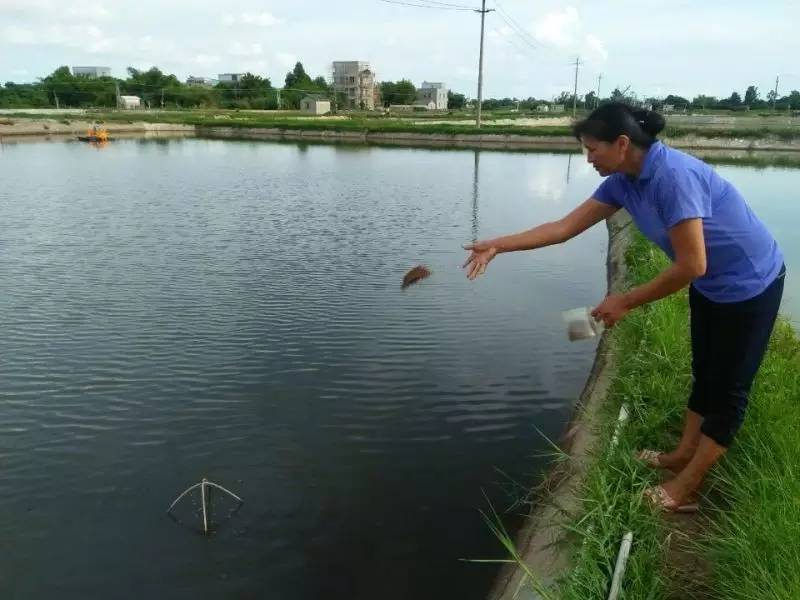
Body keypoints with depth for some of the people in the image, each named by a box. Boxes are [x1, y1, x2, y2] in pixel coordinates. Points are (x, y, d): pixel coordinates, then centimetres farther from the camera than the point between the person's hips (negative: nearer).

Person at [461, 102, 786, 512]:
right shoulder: (623, 181, -7)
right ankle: (683, 455, 36)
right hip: (711, 285, 9)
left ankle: (684, 489, 12)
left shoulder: (674, 175, -33)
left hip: (749, 285, -9)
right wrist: (497, 246, -7)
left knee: (728, 390, 4)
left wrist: (626, 302, -21)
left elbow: (691, 266, -31)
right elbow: (565, 227, -3)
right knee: (705, 375, 20)